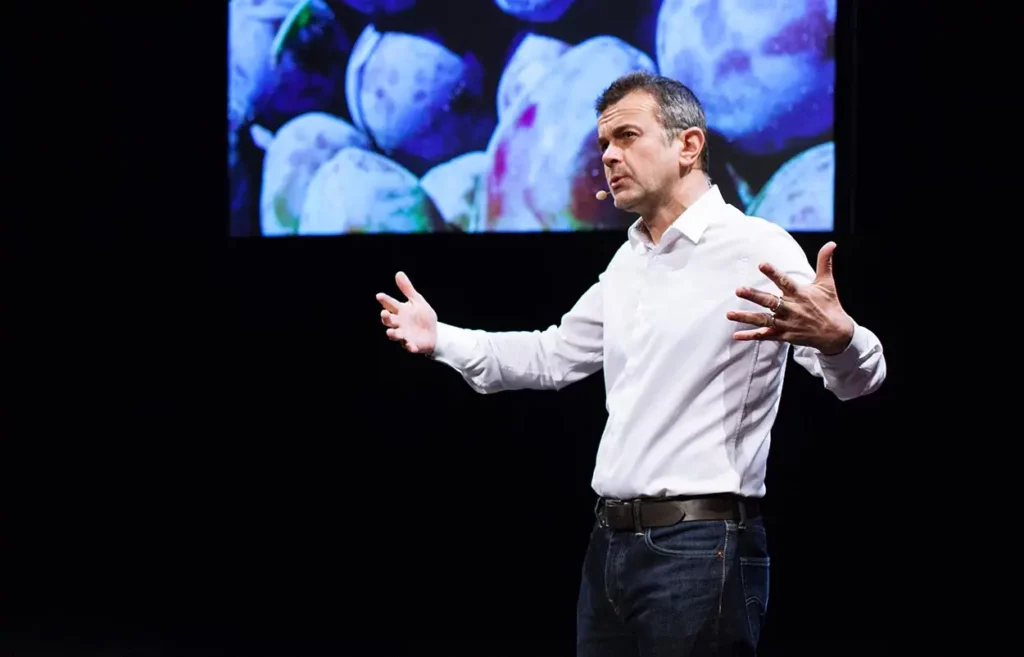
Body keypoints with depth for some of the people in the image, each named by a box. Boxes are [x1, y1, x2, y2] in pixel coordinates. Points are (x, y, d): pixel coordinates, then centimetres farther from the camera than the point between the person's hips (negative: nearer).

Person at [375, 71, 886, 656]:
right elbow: (554, 356, 29)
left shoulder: (757, 250, -10)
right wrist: (441, 339, 18)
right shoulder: (629, 262, 16)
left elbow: (858, 378, -18)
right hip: (611, 542, 8)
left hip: (700, 546, -8)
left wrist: (837, 338, -42)